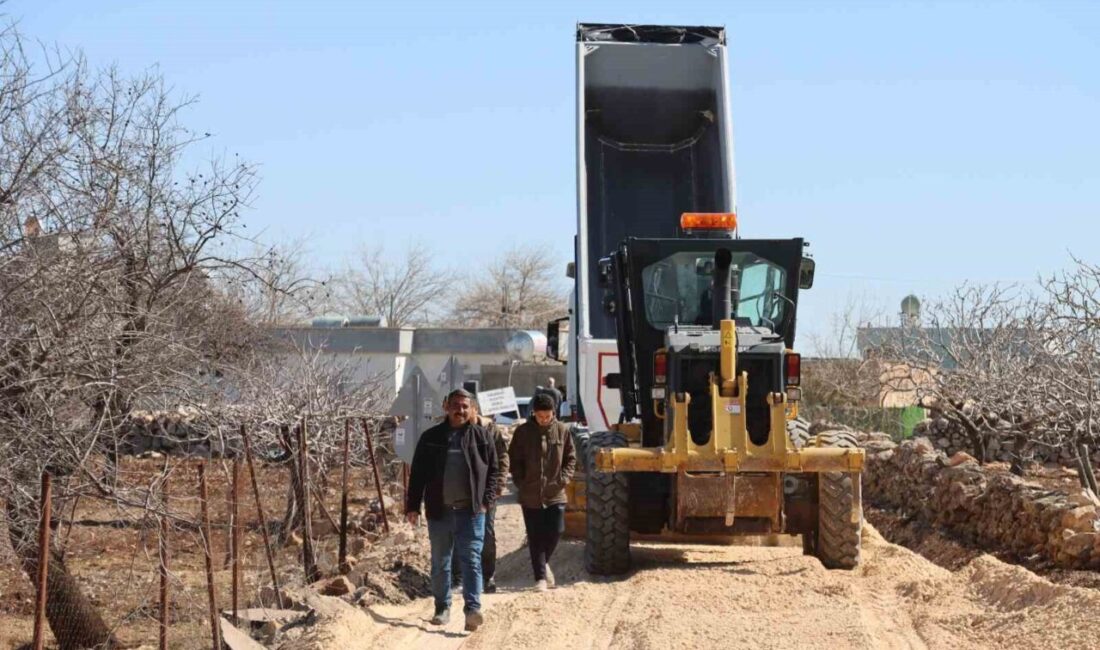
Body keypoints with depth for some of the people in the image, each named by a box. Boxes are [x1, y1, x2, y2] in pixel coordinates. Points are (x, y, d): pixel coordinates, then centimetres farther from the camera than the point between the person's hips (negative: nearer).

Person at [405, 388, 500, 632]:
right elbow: (417, 474, 8)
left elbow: (493, 470, 7)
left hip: (471, 511, -2)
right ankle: (442, 608, 19)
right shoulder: (431, 437, 7)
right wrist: (413, 506, 2)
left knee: (472, 560, -8)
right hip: (439, 511, 2)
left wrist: (486, 500, -4)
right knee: (440, 563, 9)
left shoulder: (482, 436, 5)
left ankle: (473, 609, -15)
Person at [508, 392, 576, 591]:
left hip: (555, 493, 1)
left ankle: (543, 562, 26)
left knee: (556, 531, -3)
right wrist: (521, 483, -4)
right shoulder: (523, 432, -2)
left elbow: (570, 458, 9)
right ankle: (541, 576, 8)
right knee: (535, 537, 2)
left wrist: (563, 478, -4)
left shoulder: (562, 430, 2)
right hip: (530, 495, -1)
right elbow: (514, 460, 4)